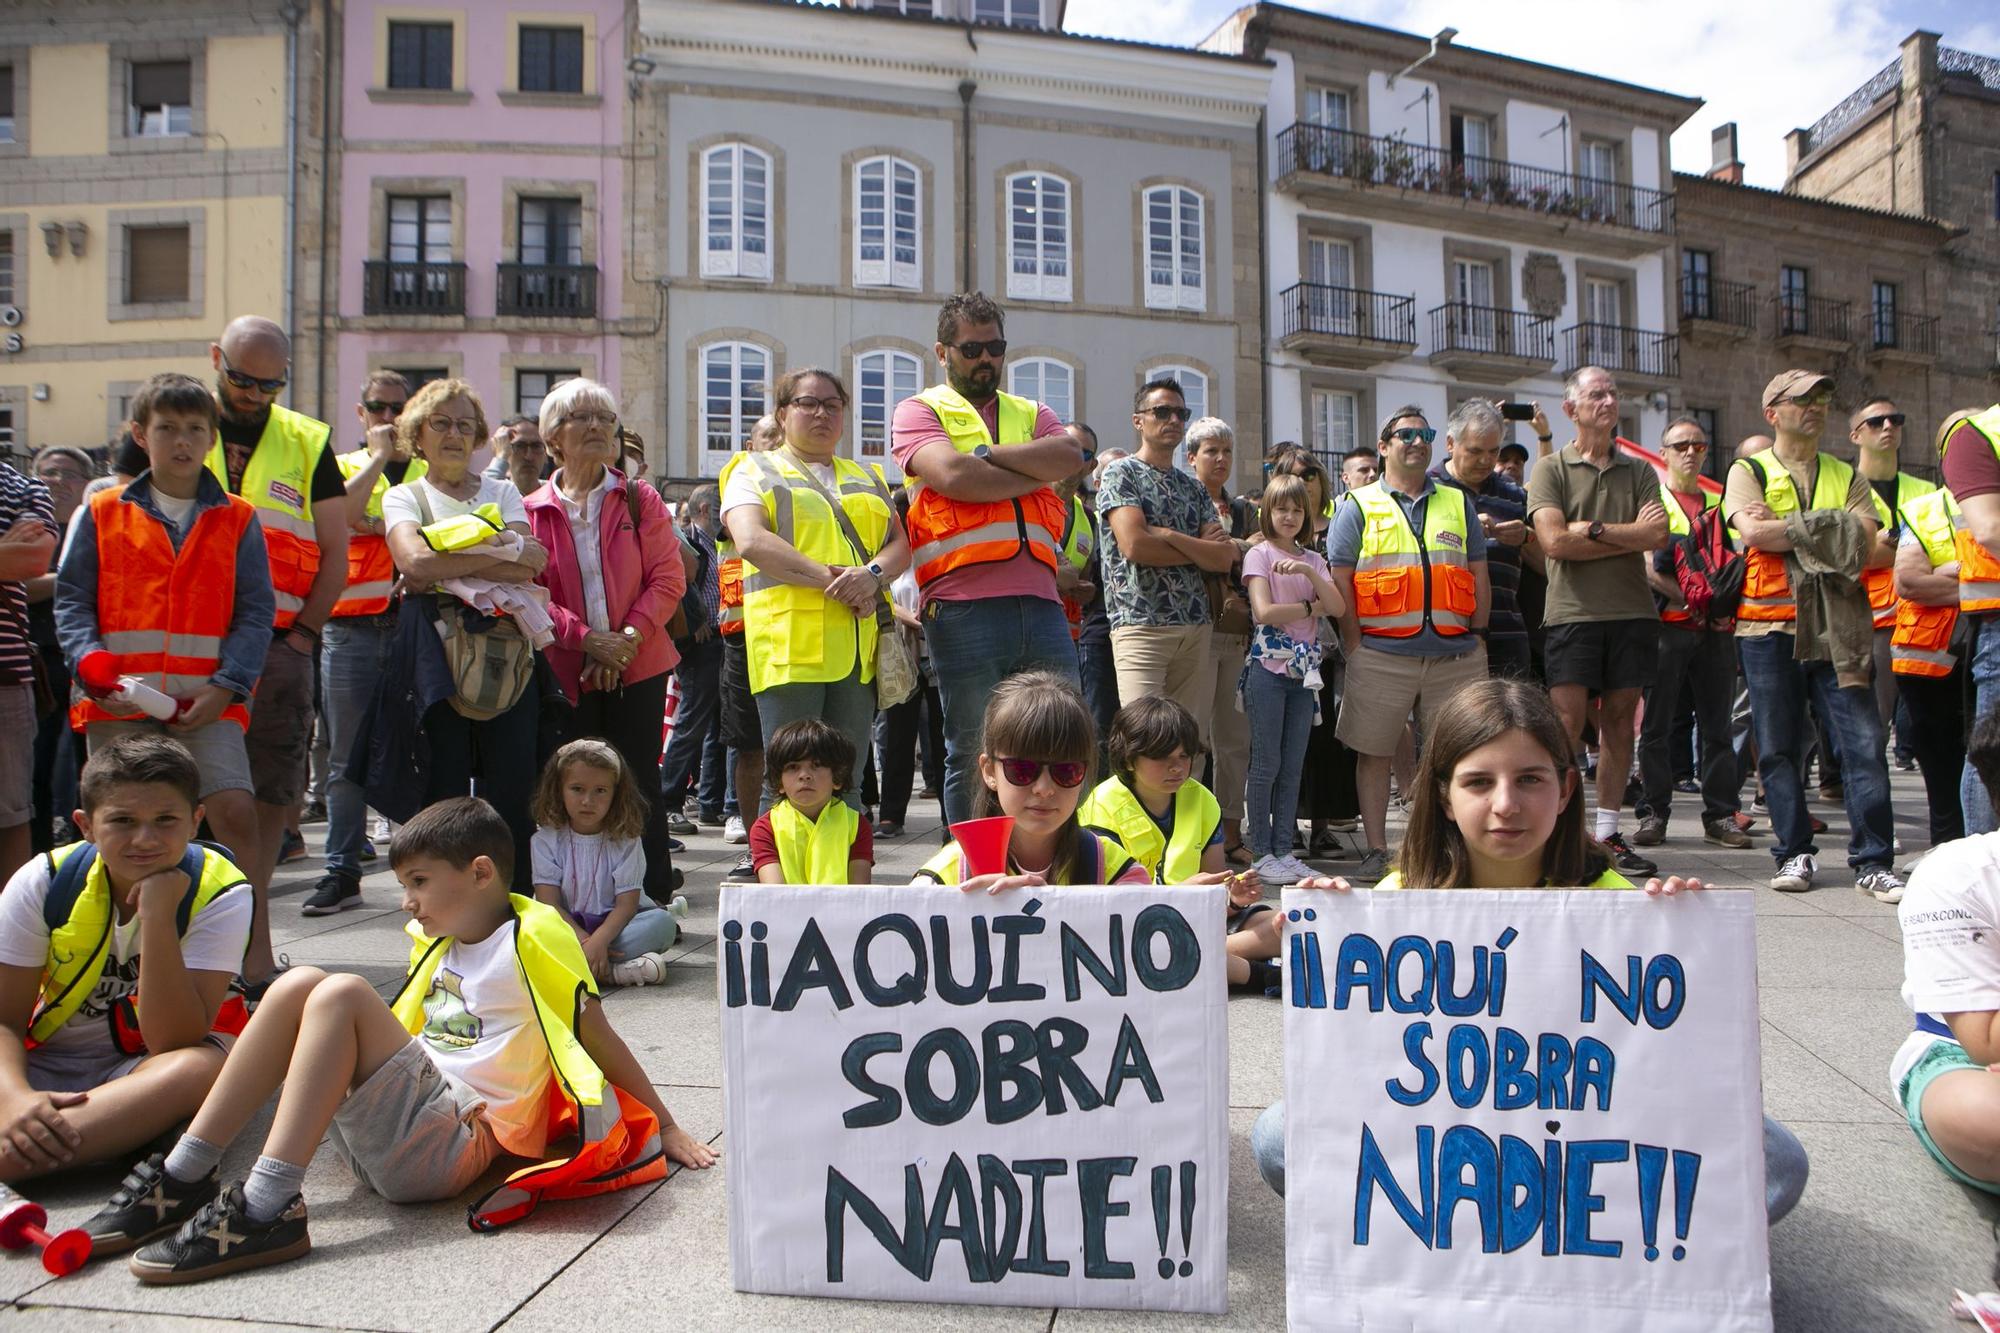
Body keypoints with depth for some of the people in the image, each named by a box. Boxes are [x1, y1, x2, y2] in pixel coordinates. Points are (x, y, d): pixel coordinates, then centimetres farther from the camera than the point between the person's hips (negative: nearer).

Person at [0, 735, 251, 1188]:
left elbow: (172, 1041, -22)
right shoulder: (43, 883, -9)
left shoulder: (219, 893, -16)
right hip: (46, 1067, 2)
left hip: (150, 1065, -2)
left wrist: (157, 915, -31)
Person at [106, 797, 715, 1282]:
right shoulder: (439, 941, 21)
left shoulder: (534, 937, -5)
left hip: (454, 1142, -8)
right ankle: (185, 1178, -10)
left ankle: (266, 1209, -30)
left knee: (341, 994, -23)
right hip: (388, 1140, 8)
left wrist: (665, 1128, 0)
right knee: (299, 983, -7)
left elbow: (597, 1036, -2)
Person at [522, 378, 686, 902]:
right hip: (566, 672, 1)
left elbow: (668, 578, -3)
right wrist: (588, 638, -14)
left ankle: (654, 899, 8)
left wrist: (627, 639, -14)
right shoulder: (532, 511, 4)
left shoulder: (641, 500, 4)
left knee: (640, 781, 0)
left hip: (638, 666, -1)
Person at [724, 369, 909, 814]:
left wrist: (873, 574, -10)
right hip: (790, 642, -4)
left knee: (846, 780, 6)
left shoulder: (866, 478, 25)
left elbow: (900, 543, 13)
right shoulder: (755, 472, 10)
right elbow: (751, 541, -8)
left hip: (860, 644, 4)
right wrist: (827, 578, -15)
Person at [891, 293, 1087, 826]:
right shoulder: (920, 412, 11)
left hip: (1040, 602, 4)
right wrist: (1040, 470, 2)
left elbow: (1071, 456, 2)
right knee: (973, 756, 2)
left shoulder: (1032, 415, 24)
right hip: (964, 607, -4)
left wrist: (987, 452, -4)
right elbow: (954, 476, -10)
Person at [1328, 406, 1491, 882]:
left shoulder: (1458, 503, 17)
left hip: (1455, 654, 3)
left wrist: (1477, 635, 6)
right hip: (1383, 656, -2)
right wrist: (1355, 646, -6)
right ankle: (1376, 850, 11)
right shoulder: (1358, 506, 6)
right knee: (1374, 752, 2)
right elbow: (1340, 580, 0)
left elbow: (1479, 576, 15)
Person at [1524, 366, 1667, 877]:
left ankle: (1607, 834, 12)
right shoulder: (1551, 470, 4)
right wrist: (1629, 536, -5)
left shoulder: (1639, 471, 14)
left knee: (1620, 721, 6)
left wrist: (1593, 530, -10)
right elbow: (1554, 541, -11)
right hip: (1572, 611, -4)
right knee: (1567, 723, -8)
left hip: (1632, 611, 4)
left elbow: (1658, 536, -2)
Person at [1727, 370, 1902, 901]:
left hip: (1837, 626, 2)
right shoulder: (1749, 472, 9)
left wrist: (1782, 529, -10)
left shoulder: (1847, 477, 17)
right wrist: (1830, 527, -5)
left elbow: (1869, 550, 1)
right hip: (1770, 624, -2)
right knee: (1779, 747, 1)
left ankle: (1873, 861, 0)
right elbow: (1754, 533, -11)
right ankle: (1795, 853, 10)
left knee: (1863, 742, -5)